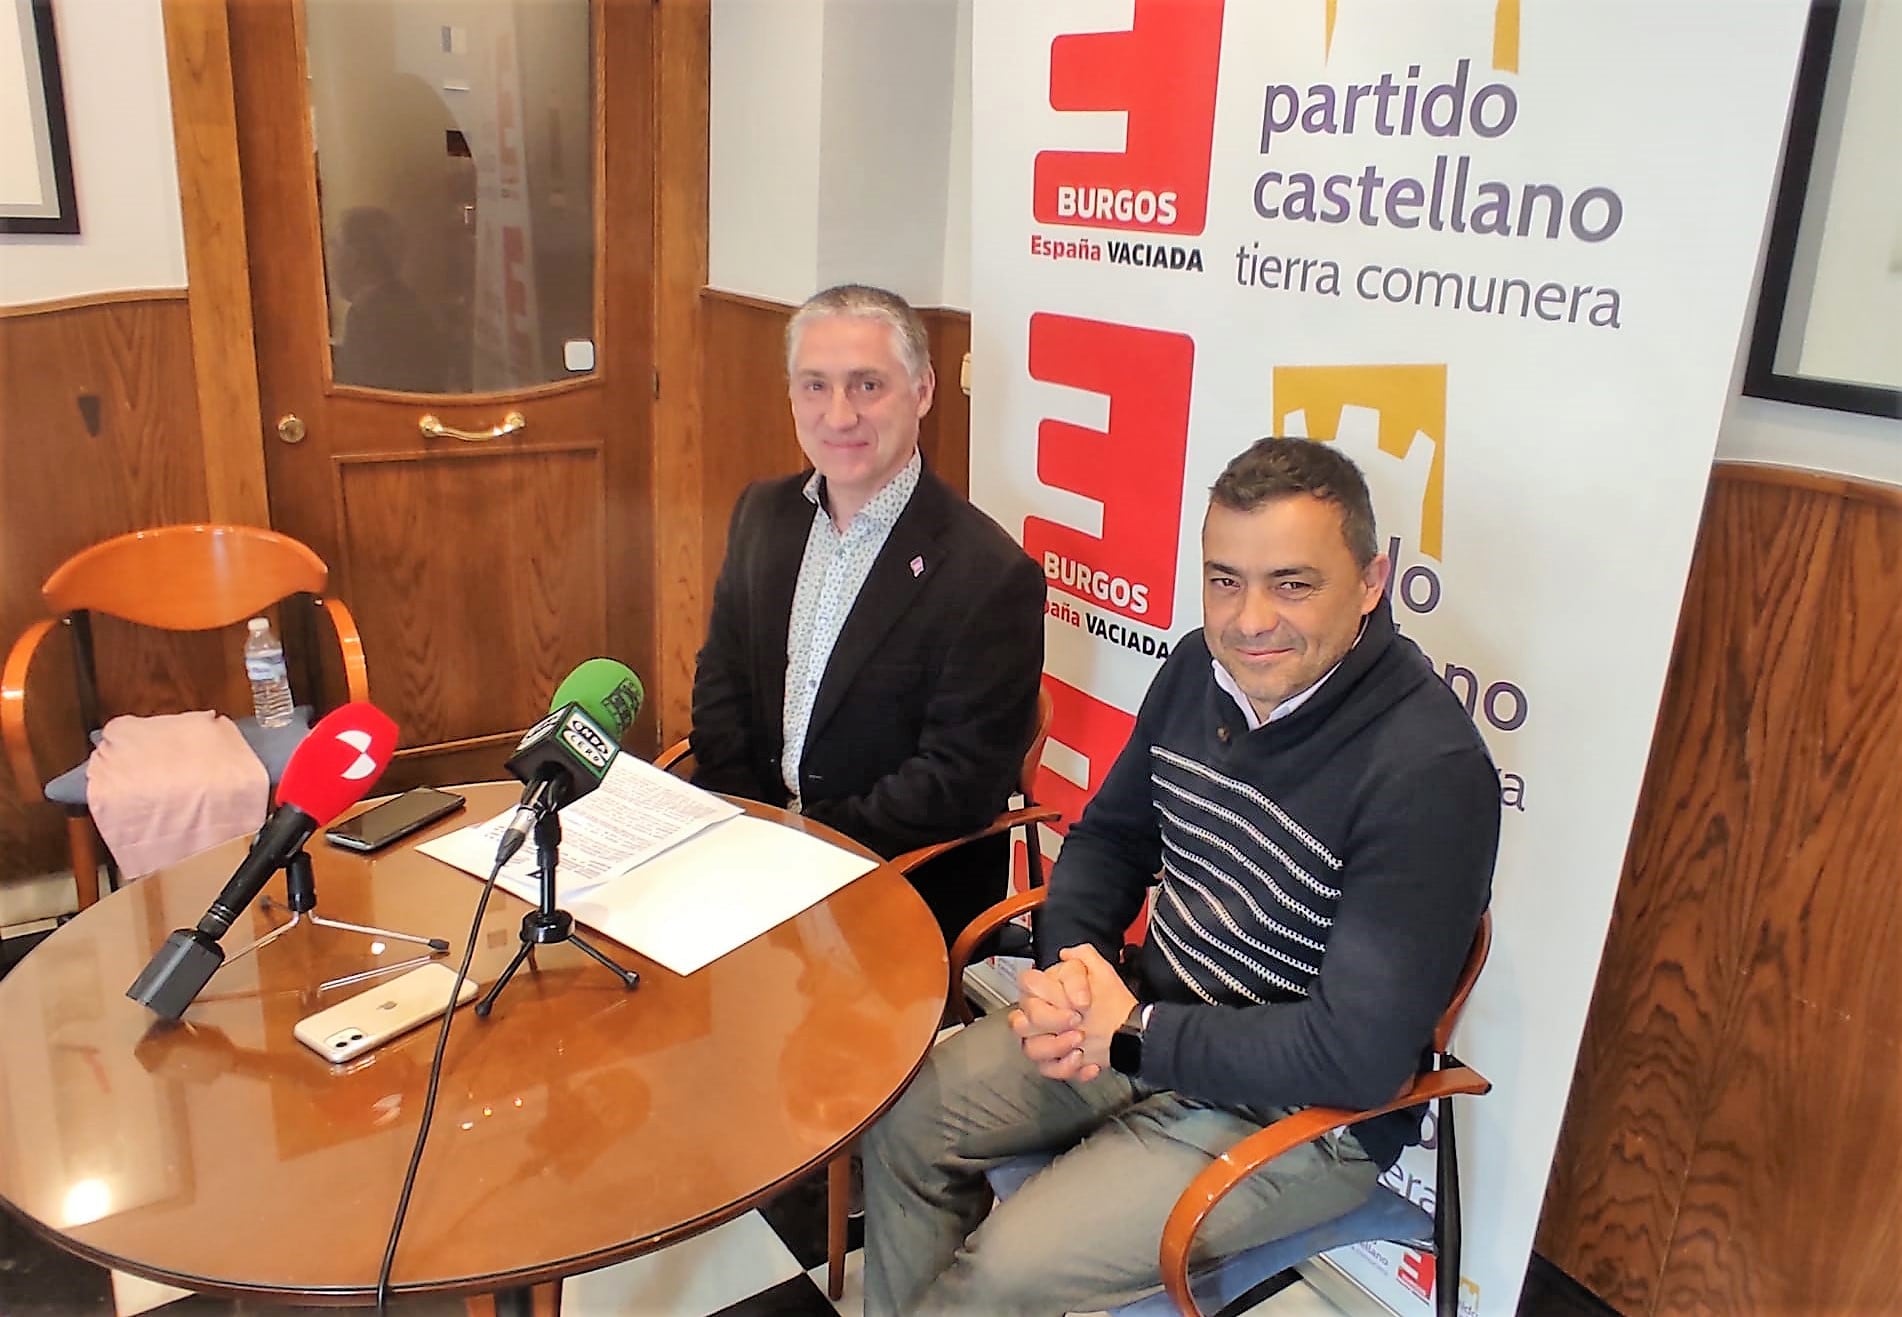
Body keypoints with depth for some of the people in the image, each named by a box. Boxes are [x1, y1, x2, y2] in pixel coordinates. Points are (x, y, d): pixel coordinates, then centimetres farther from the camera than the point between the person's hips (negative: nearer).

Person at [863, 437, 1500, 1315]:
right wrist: (1068, 961, -10)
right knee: (904, 1116, 1)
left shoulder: (1430, 772, -26)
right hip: (1142, 1021, 7)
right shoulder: (1202, 668, -3)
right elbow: (1110, 833, 10)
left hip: (1297, 1112, -6)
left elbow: (1361, 1052, -27)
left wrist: (1133, 1035, -21)